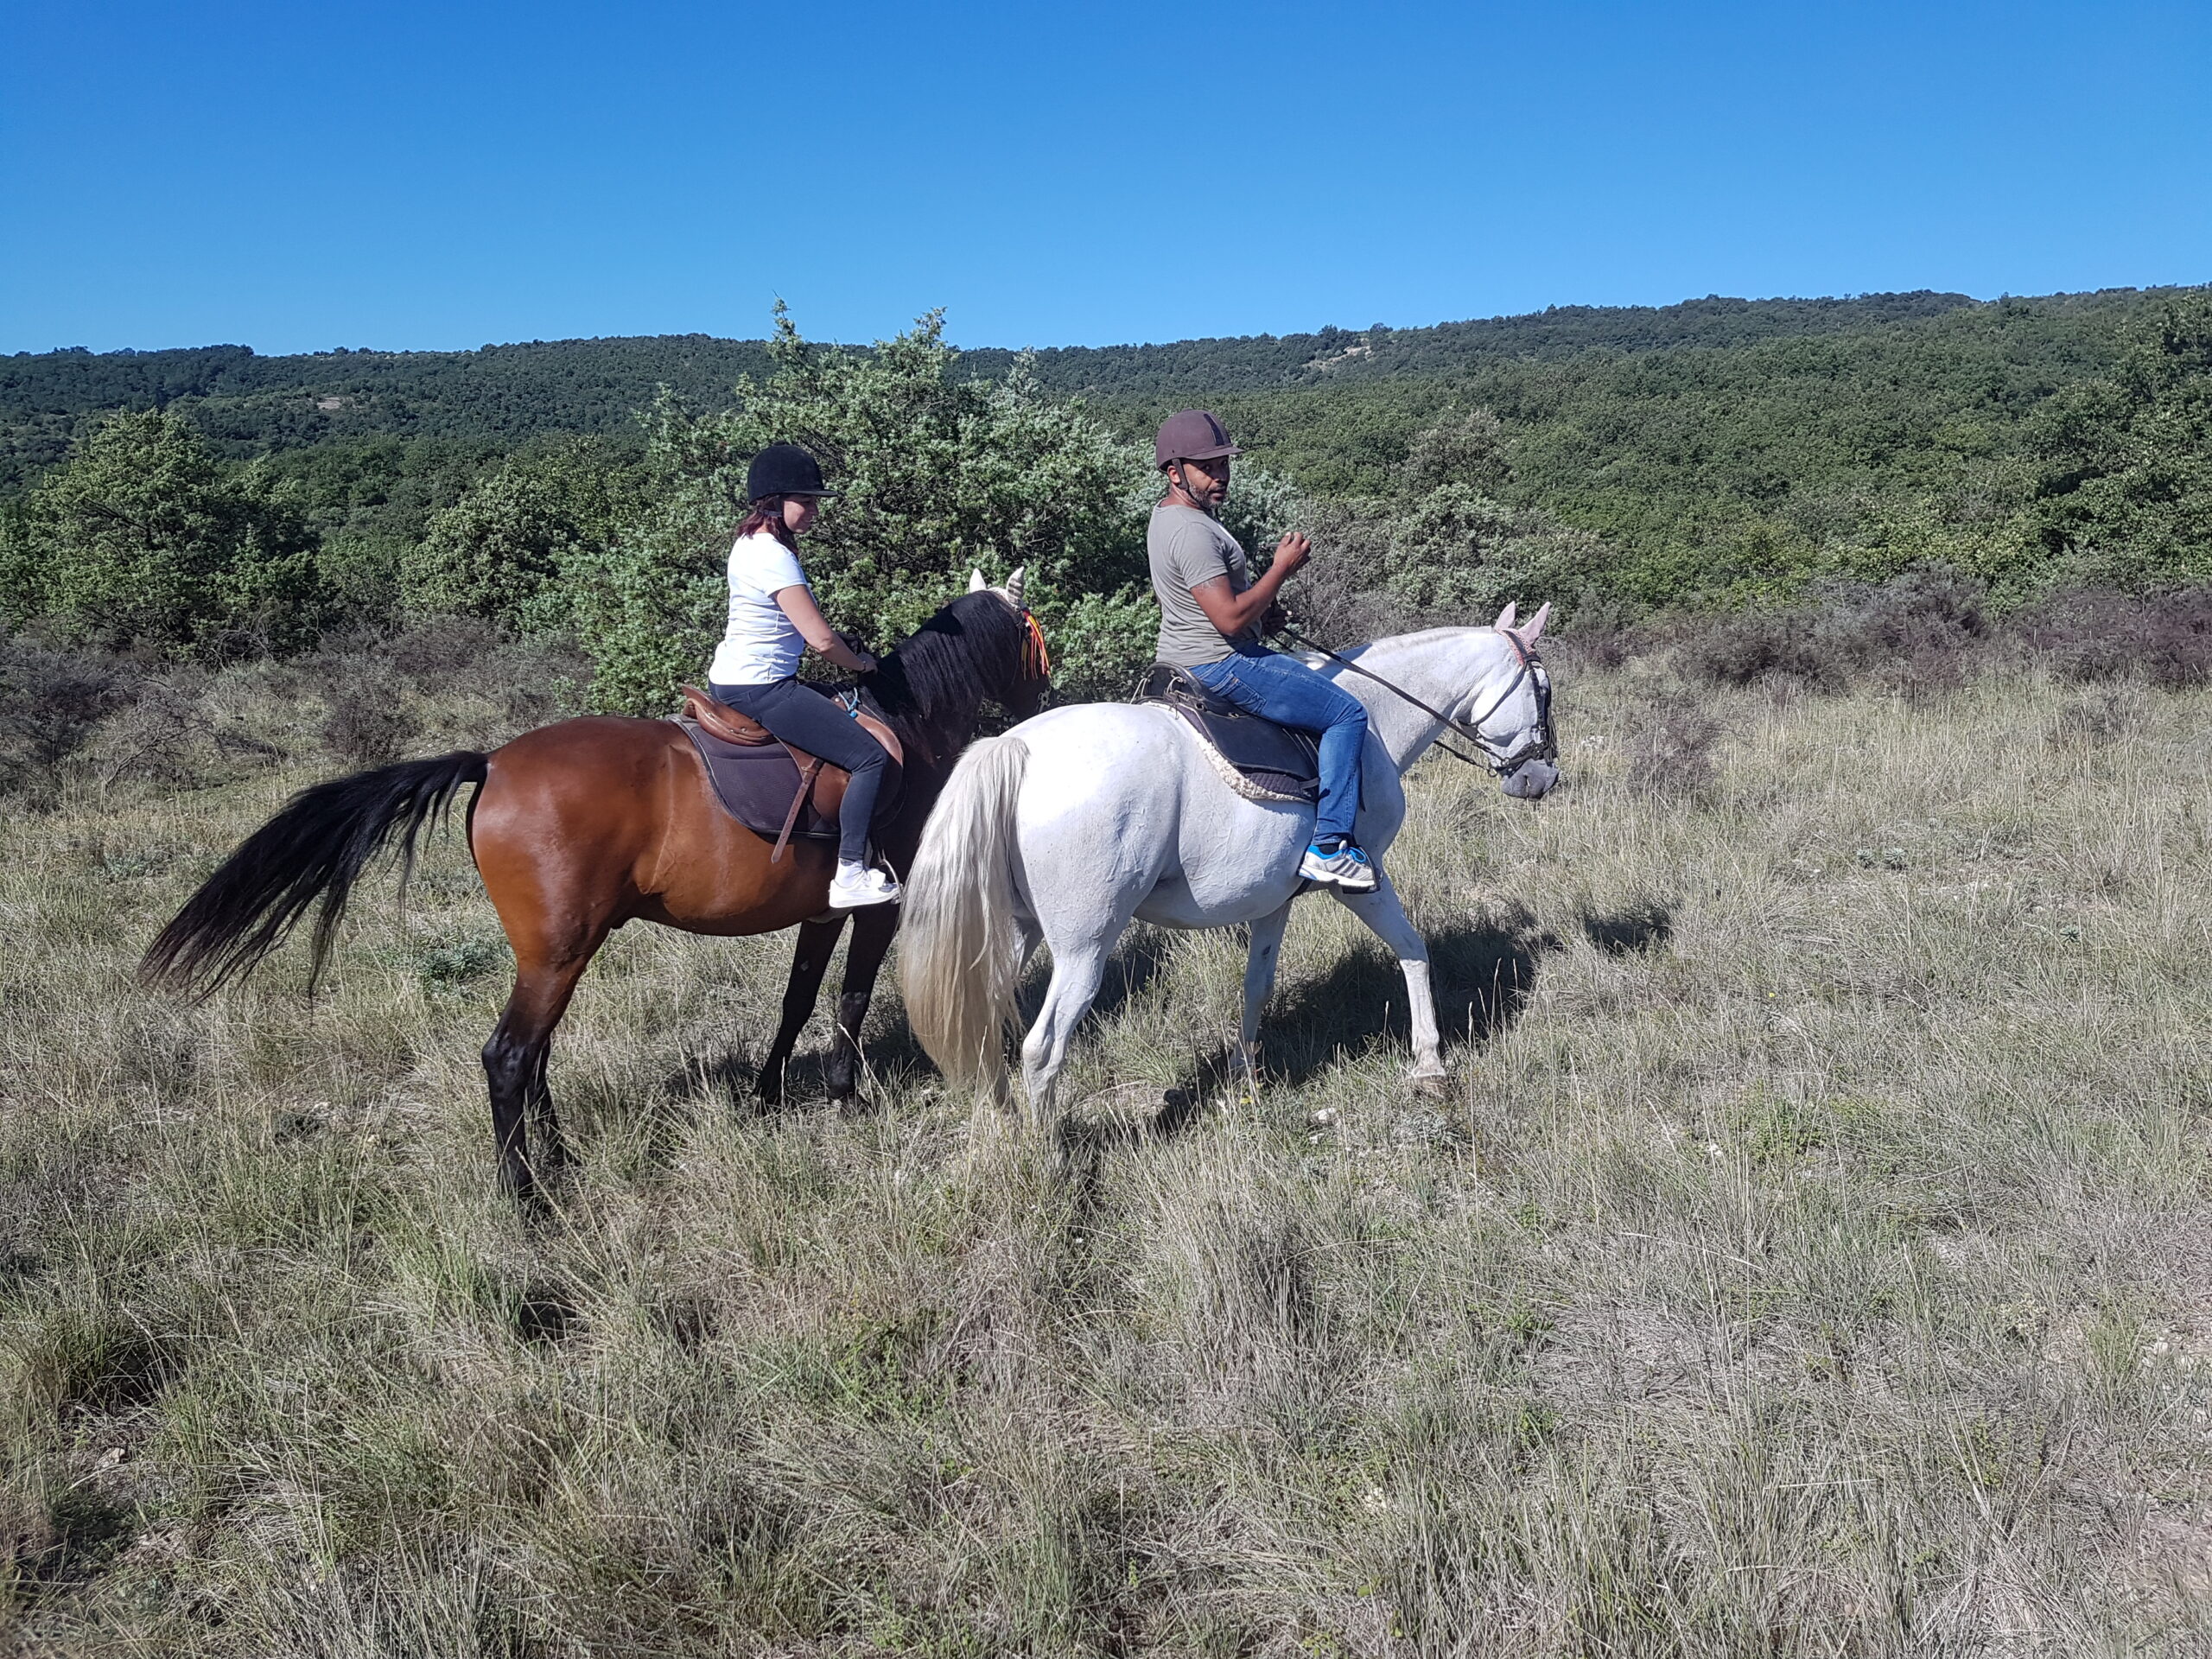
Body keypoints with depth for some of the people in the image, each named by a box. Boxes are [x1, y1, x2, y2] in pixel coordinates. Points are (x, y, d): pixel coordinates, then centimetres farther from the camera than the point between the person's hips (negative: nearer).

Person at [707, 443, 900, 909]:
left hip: (731, 681, 11)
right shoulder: (774, 555, -19)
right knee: (871, 756, -13)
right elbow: (821, 639, -22)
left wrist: (847, 657, 12)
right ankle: (850, 876, -13)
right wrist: (858, 663, -2)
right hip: (759, 689, -11)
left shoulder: (753, 542, 13)